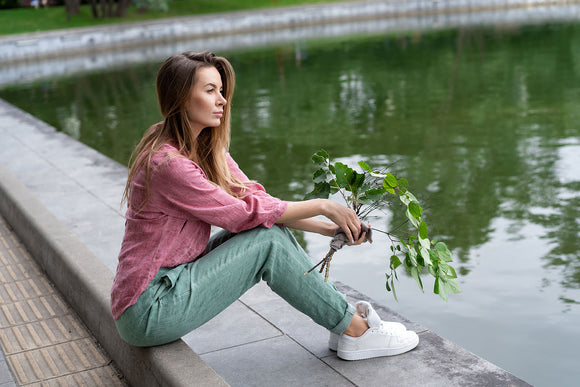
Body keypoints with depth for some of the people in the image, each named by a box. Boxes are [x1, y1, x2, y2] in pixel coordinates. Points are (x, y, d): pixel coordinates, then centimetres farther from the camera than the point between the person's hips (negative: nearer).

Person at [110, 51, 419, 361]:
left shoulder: (207, 148, 6)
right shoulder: (167, 162, -23)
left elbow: (255, 197, 3)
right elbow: (243, 212, -19)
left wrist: (328, 228, -7)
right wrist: (321, 206, -11)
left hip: (173, 278, 8)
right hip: (149, 312, -8)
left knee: (272, 229, -3)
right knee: (268, 242, -15)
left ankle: (345, 315, 1)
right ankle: (356, 332, -4)